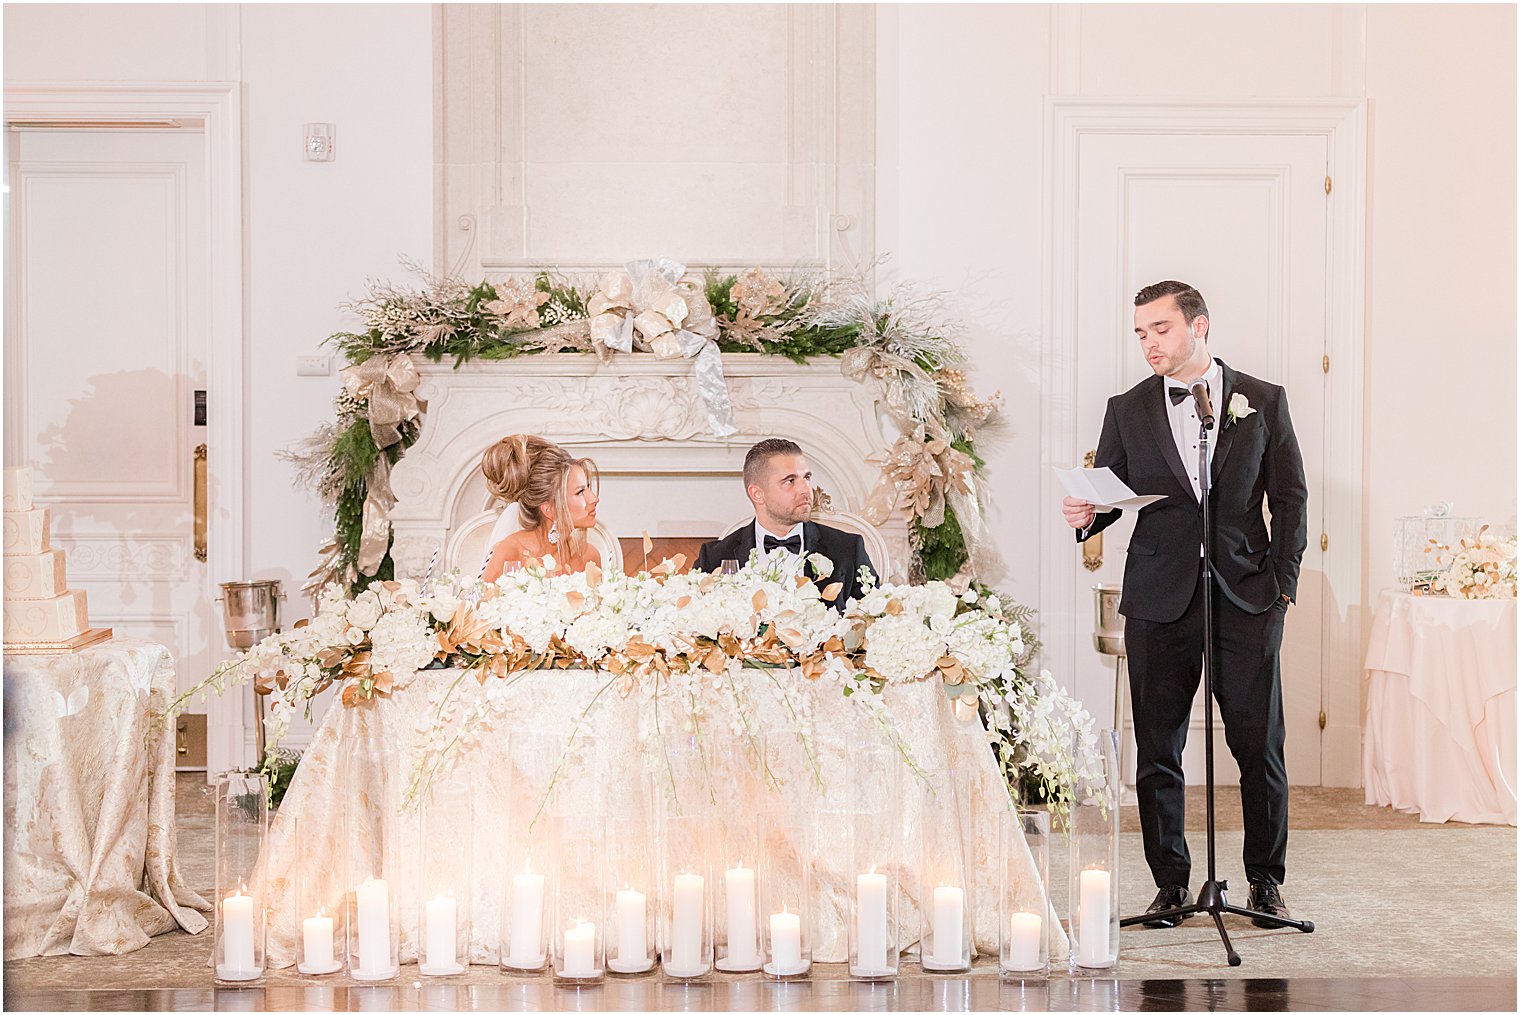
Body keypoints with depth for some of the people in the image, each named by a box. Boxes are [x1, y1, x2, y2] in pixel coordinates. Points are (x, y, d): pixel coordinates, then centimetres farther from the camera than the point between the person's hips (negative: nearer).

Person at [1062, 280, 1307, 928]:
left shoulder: (1262, 401, 7)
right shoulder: (1127, 411, 10)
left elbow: (1290, 498, 8)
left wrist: (1284, 582, 0)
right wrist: (1086, 515, -12)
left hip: (1247, 597, -1)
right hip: (1159, 600, 1)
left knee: (1259, 745, -1)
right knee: (1157, 749, 2)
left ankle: (1266, 880, 12)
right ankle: (1171, 882, 13)